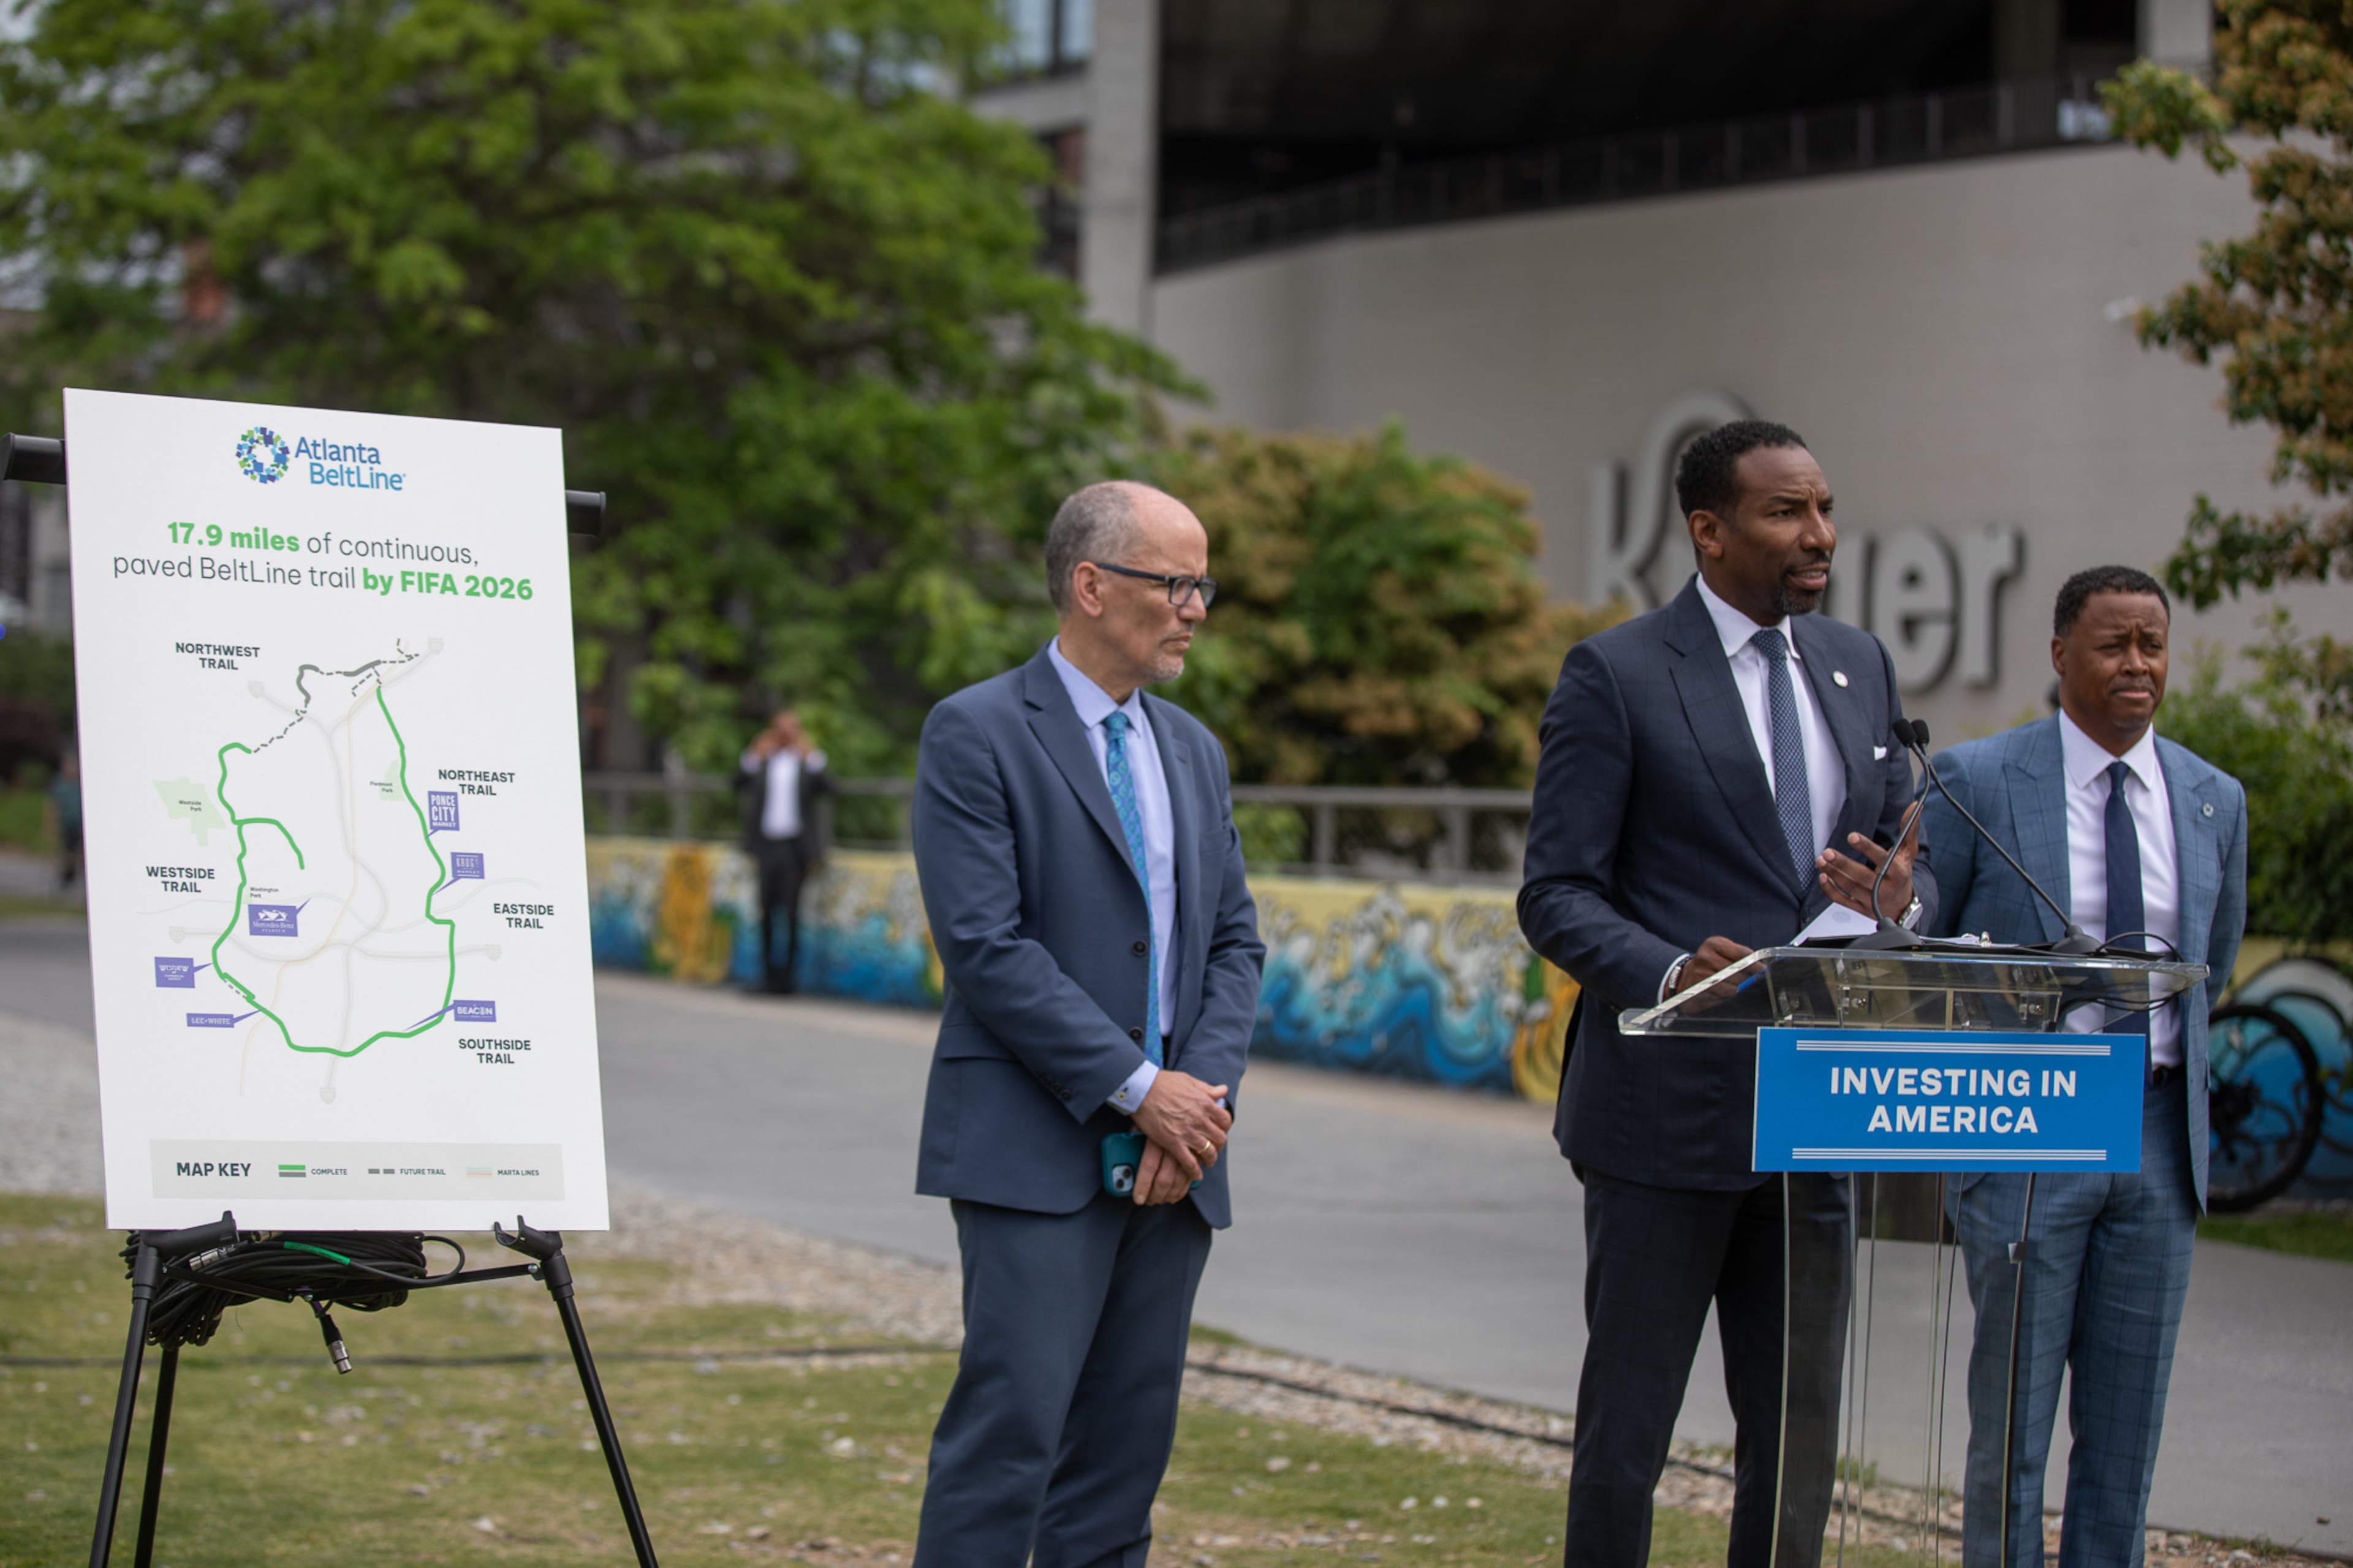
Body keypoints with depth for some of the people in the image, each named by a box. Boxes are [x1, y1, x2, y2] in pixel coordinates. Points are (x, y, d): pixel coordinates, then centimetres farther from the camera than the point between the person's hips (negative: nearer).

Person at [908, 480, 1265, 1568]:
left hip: (1169, 1159, 7)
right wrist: (1137, 1088, -15)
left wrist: (1204, 1092, -4)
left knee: (1126, 1442, 6)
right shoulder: (976, 735, -5)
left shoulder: (1194, 752, 17)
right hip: (1038, 1152, -7)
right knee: (1011, 1427, -13)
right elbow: (985, 946, -13)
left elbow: (1234, 943, 15)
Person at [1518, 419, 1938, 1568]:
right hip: (1668, 1111, -5)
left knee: (1799, 1440, 10)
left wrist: (1897, 907, -10)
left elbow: (1908, 866, 15)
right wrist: (1672, 974, -26)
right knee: (1626, 1430, 2)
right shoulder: (1615, 676, -6)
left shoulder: (1860, 668, 13)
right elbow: (1556, 896, -8)